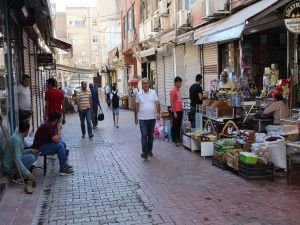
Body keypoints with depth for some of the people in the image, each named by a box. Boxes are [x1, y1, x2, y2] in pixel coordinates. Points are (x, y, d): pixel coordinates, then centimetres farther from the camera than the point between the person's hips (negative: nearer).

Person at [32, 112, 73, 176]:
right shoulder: (48, 126, -24)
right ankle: (62, 169, -17)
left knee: (63, 143, 13)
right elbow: (56, 140, -26)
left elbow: (55, 139, 12)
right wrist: (59, 129, -18)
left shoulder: (49, 124, 6)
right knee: (60, 146, -22)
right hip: (39, 149, -11)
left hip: (45, 144, 11)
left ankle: (65, 164, 19)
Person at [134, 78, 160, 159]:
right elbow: (136, 106, 7)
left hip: (152, 118, 2)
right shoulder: (139, 94, 1)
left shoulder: (153, 92, 2)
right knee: (144, 135, -7)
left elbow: (157, 103, -3)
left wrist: (158, 112, -16)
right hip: (142, 119, -1)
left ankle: (149, 150, 26)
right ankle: (145, 153, -6)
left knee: (151, 136, 11)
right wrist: (135, 117, 8)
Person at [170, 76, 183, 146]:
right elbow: (171, 102, -15)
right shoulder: (172, 91, -13)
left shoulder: (178, 90, 12)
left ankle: (178, 138, 22)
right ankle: (174, 140, 5)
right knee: (175, 126, -1)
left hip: (180, 111, 8)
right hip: (176, 111, -8)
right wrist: (174, 112, -17)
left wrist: (182, 109, 16)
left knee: (179, 125, 13)